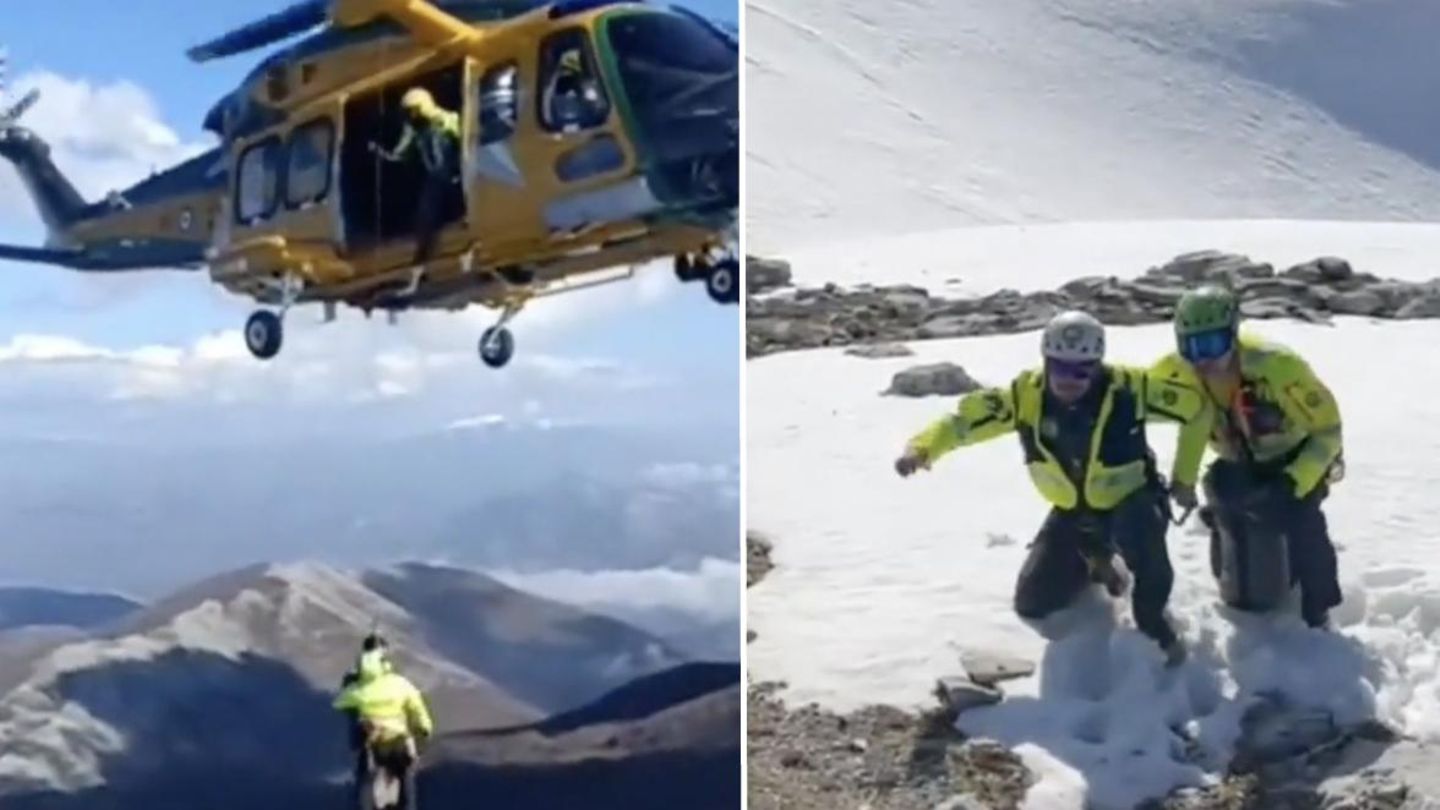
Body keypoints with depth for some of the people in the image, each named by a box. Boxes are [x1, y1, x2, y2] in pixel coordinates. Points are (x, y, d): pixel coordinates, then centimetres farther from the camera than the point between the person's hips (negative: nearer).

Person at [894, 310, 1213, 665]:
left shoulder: (1128, 387, -27)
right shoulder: (1027, 393, -21)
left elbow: (1196, 404, -16)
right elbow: (968, 416, -19)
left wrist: (1184, 477, -9)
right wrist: (922, 447, -38)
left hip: (1130, 501, -4)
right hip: (1072, 511, 4)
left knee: (1138, 529, -40)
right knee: (1033, 603, 3)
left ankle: (1153, 619, -12)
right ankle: (1093, 563, 34)